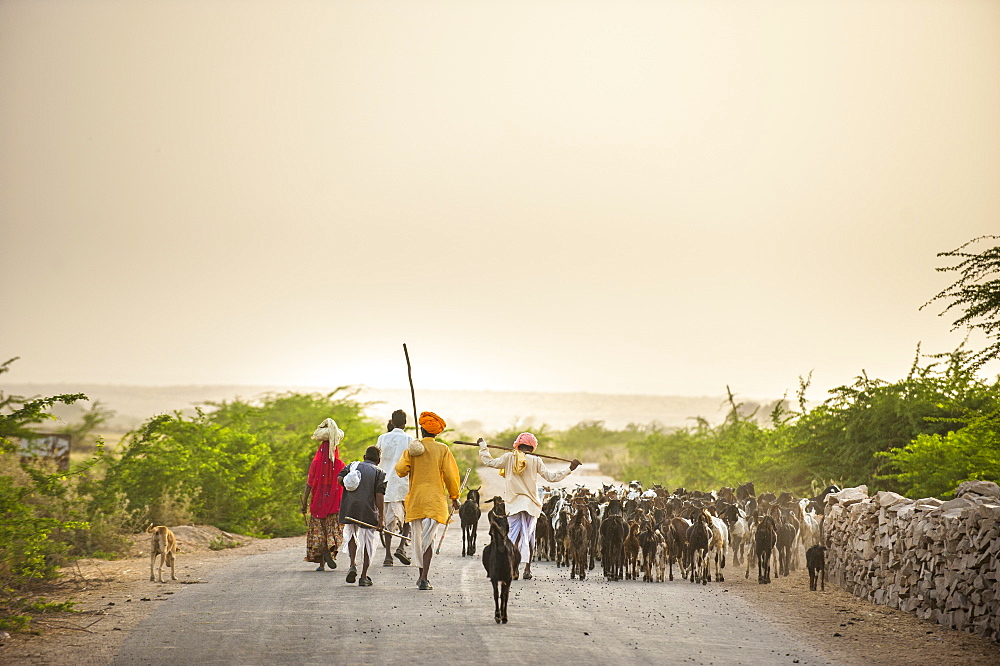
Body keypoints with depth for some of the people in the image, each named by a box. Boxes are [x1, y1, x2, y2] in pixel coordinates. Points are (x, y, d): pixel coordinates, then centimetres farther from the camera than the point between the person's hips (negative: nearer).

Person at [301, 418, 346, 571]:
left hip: (318, 502, 0)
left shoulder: (316, 463, -5)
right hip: (334, 503, 0)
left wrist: (304, 504, 1)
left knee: (318, 530, 8)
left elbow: (309, 485, -5)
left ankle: (321, 562, 6)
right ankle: (329, 550, -22)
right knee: (333, 529, 7)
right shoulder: (340, 465, -3)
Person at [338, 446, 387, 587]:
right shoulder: (379, 473, 5)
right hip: (368, 511, -2)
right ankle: (364, 577, 7)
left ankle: (353, 565, 2)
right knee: (367, 543, 7)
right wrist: (381, 517, -6)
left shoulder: (352, 466, 13)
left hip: (349, 508, 2)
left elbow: (340, 478, -3)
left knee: (351, 535, 23)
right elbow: (379, 494, -5)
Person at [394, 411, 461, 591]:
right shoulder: (443, 449, -1)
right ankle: (424, 578, -16)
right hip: (435, 499, -1)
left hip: (415, 498, 1)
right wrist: (454, 497, 9)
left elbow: (400, 469, -6)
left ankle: (422, 574, 23)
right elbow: (450, 475, -2)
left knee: (417, 537, 14)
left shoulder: (412, 448, 0)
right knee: (428, 538, -6)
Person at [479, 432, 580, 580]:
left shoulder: (509, 457, -1)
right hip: (531, 504, 0)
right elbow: (551, 477, 1)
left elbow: (489, 462, 7)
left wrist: (483, 446, 21)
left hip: (513, 503, 0)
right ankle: (527, 569, 7)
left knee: (514, 534, 0)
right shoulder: (536, 461, -2)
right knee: (529, 536, 8)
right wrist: (569, 469, 9)